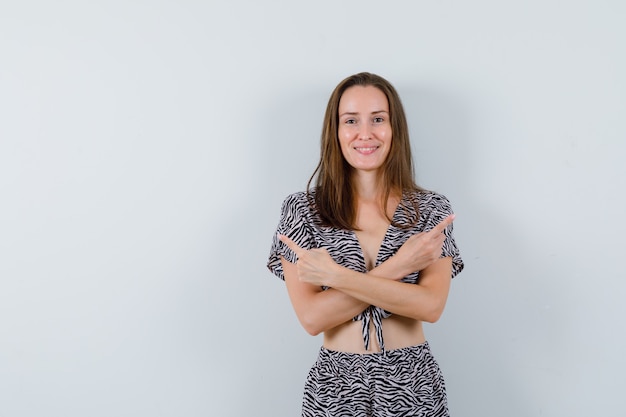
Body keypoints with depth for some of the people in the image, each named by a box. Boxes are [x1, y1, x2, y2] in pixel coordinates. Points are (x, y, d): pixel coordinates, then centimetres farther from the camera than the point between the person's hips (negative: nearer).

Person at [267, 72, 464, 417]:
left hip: (412, 384, 1)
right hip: (337, 386, 0)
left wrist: (336, 275, -21)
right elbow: (311, 317, -14)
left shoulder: (431, 208, -4)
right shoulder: (301, 210, -6)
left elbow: (431, 306, -16)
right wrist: (396, 267, -18)